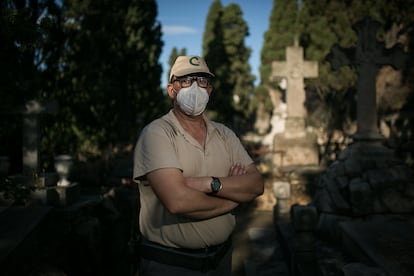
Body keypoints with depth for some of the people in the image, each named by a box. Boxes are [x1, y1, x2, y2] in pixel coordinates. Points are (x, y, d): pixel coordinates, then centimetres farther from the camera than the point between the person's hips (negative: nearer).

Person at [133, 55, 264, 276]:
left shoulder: (224, 134, 5)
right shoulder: (156, 133, -13)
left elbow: (256, 184, -5)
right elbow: (177, 201, -26)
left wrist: (210, 183, -22)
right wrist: (234, 193, -11)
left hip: (221, 257, 5)